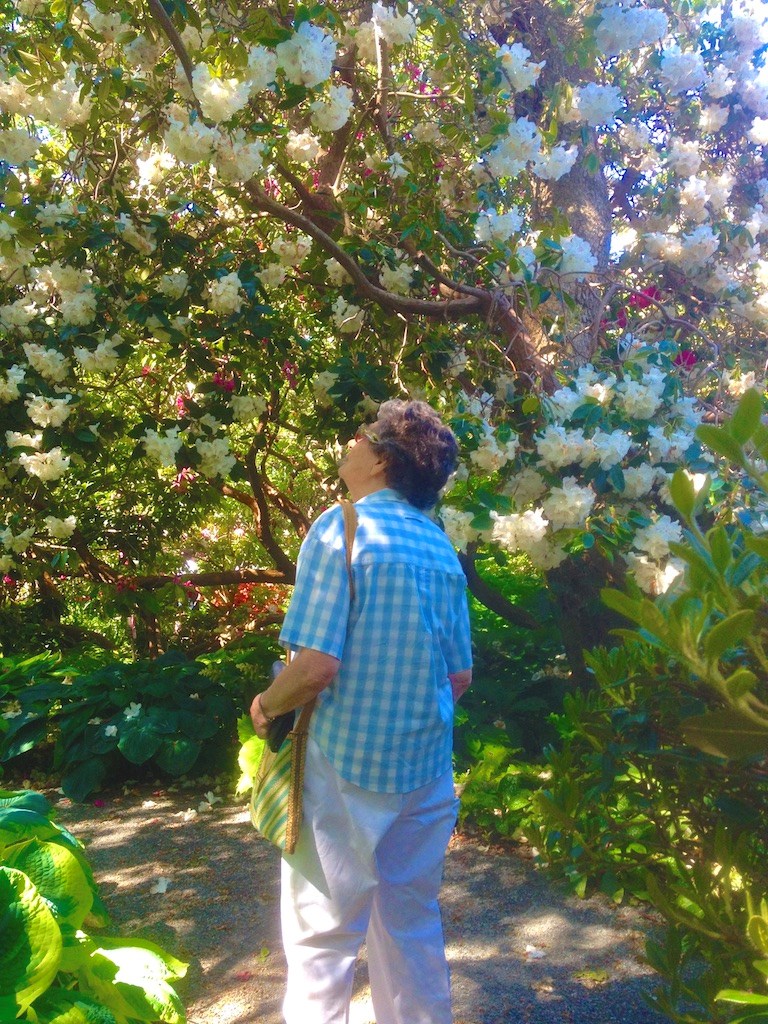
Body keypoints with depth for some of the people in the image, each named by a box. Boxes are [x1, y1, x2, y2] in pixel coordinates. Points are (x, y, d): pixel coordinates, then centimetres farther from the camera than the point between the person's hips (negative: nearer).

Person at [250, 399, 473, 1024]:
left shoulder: (341, 528, -15)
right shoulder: (442, 548, 4)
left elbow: (316, 666, -23)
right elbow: (460, 676, 8)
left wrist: (266, 706, -4)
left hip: (345, 767, -6)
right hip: (426, 769, 6)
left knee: (323, 938, 10)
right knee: (413, 925, 21)